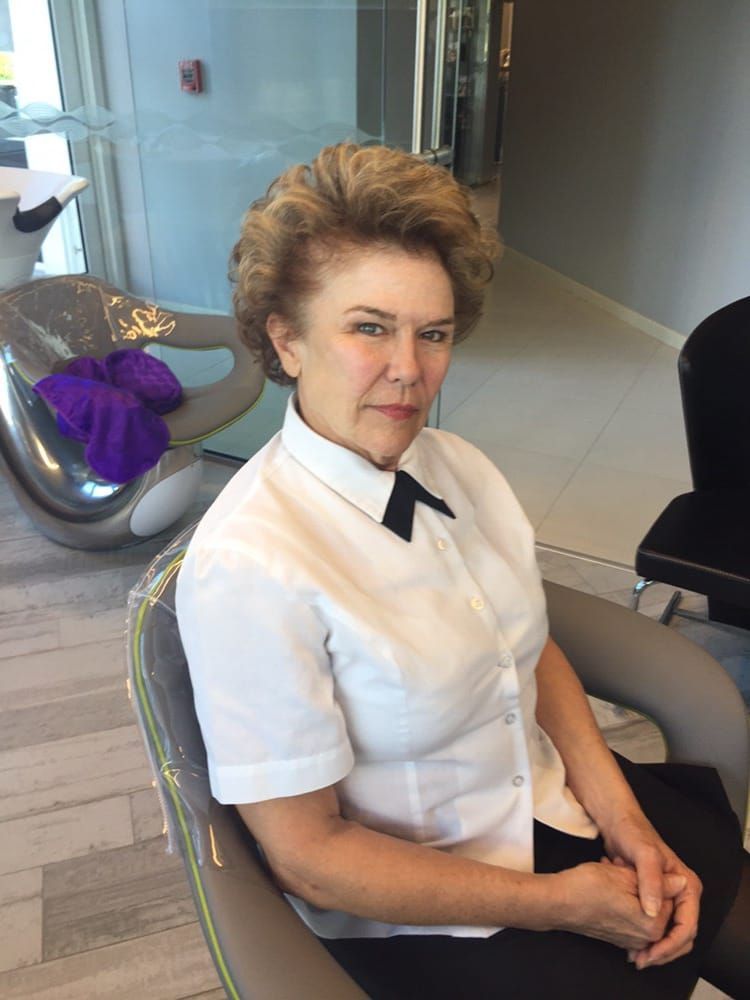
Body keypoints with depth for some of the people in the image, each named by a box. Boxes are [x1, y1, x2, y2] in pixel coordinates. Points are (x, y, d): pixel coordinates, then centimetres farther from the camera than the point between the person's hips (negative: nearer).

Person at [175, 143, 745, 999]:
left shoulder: (460, 467, -5)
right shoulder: (247, 567, -26)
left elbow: (534, 648, 4)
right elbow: (304, 853, -20)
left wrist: (621, 814, -9)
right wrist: (562, 903, -15)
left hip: (551, 801, 6)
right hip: (411, 912, -5)